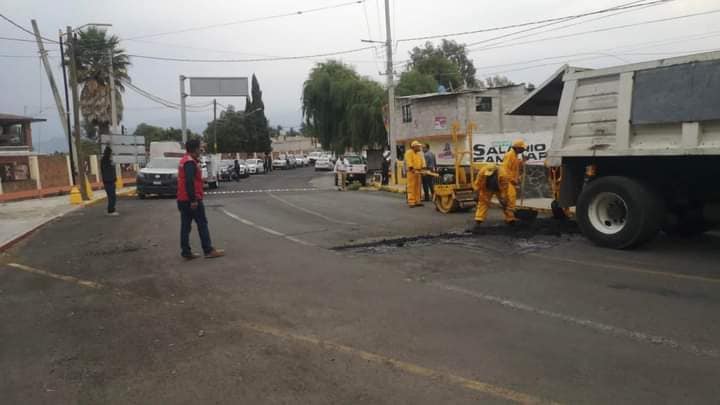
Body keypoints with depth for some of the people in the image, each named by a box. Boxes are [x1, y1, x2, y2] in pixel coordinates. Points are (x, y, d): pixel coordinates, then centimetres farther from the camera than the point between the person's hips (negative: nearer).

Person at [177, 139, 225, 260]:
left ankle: (186, 252, 11)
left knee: (185, 226, 8)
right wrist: (193, 200, -25)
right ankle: (208, 251, 2)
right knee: (202, 224, -2)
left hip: (183, 200, 10)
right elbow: (190, 182, -24)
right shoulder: (190, 162, -15)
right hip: (192, 200, -10)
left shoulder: (184, 161, 18)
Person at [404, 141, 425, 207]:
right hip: (411, 171, -8)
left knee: (418, 187, 8)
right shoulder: (409, 152, -7)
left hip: (418, 171, 8)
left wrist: (423, 168, -4)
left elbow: (422, 161, 11)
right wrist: (413, 169, -27)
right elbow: (409, 162, -17)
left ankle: (417, 201, 13)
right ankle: (411, 202, -9)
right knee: (411, 187, -9)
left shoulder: (419, 153, 18)